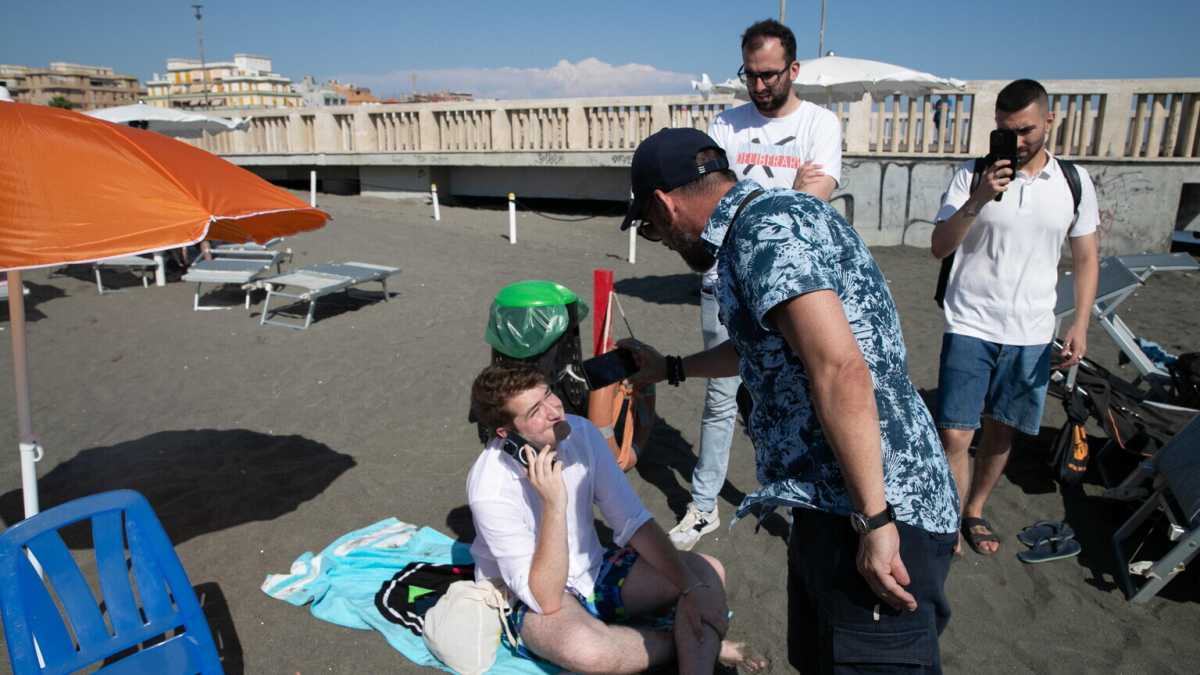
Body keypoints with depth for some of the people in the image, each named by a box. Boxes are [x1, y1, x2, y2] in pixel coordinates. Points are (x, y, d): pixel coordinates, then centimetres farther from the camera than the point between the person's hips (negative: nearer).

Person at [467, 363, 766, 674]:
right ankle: (701, 646, -9)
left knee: (708, 571, -6)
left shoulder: (581, 432, -13)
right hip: (532, 603, -5)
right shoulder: (490, 488, -28)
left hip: (593, 571, 6)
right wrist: (554, 504, -38)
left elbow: (634, 522, -6)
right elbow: (546, 600, -29)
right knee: (584, 649, -38)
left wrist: (691, 586, -14)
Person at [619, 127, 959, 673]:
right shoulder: (775, 215, 17)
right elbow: (760, 348, 34)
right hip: (832, 506, 10)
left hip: (881, 511, -10)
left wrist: (874, 521, -24)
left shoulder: (766, 228, -16)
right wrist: (671, 369, 44)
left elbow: (840, 370, -27)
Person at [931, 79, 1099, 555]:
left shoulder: (1074, 181, 3)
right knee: (955, 434, -6)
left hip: (1032, 334, 3)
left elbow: (1085, 258, 9)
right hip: (970, 326, -2)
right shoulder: (973, 174, -4)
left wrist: (1080, 323, 1)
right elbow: (940, 246, -9)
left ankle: (974, 510, 34)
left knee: (1001, 430, 13)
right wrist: (977, 201, -24)